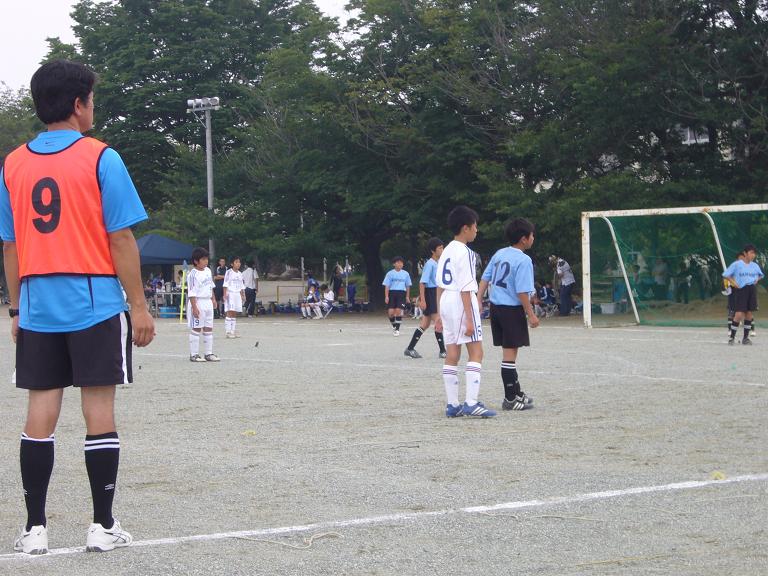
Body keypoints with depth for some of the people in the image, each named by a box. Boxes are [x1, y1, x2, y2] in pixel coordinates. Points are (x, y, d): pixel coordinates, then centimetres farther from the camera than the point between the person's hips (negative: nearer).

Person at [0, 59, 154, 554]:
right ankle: (103, 527, 5)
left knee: (41, 414, 6)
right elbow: (121, 238, -9)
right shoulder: (100, 158, -6)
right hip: (95, 302, -4)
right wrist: (139, 305, -4)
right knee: (99, 412, 1)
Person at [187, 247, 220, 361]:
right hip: (197, 303, -8)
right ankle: (194, 354, 3)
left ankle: (209, 353, 17)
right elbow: (191, 292, -18)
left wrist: (213, 299, 17)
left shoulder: (208, 271, 9)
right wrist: (194, 307, -22)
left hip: (208, 302, 8)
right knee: (196, 329, -2)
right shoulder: (192, 274, -16)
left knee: (208, 328, 10)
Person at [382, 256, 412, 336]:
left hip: (401, 294, 1)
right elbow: (387, 286, 2)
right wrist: (386, 296, -6)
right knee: (390, 312, -7)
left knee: (398, 311, -12)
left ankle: (397, 329, -4)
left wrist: (407, 296, 15)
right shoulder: (390, 273, 4)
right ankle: (394, 325, 21)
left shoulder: (406, 274, 10)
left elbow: (407, 286, 17)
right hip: (392, 293, -1)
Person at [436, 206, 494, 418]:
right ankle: (472, 402, -14)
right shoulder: (464, 253, -13)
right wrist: (469, 320, -18)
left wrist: (439, 315, 20)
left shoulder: (446, 251, 13)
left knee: (452, 355, 8)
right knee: (476, 352, -6)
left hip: (446, 304, 9)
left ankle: (452, 405, 8)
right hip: (462, 305, -9)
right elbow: (465, 289, -17)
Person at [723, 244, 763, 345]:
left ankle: (745, 338, 15)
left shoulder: (755, 265, 10)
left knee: (749, 314, 6)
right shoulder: (737, 264, -5)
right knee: (739, 314, -13)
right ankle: (732, 337, -4)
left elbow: (760, 275, 28)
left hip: (752, 290, 5)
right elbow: (726, 275, -2)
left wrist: (756, 280, 9)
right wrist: (734, 283, -9)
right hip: (741, 290, -5)